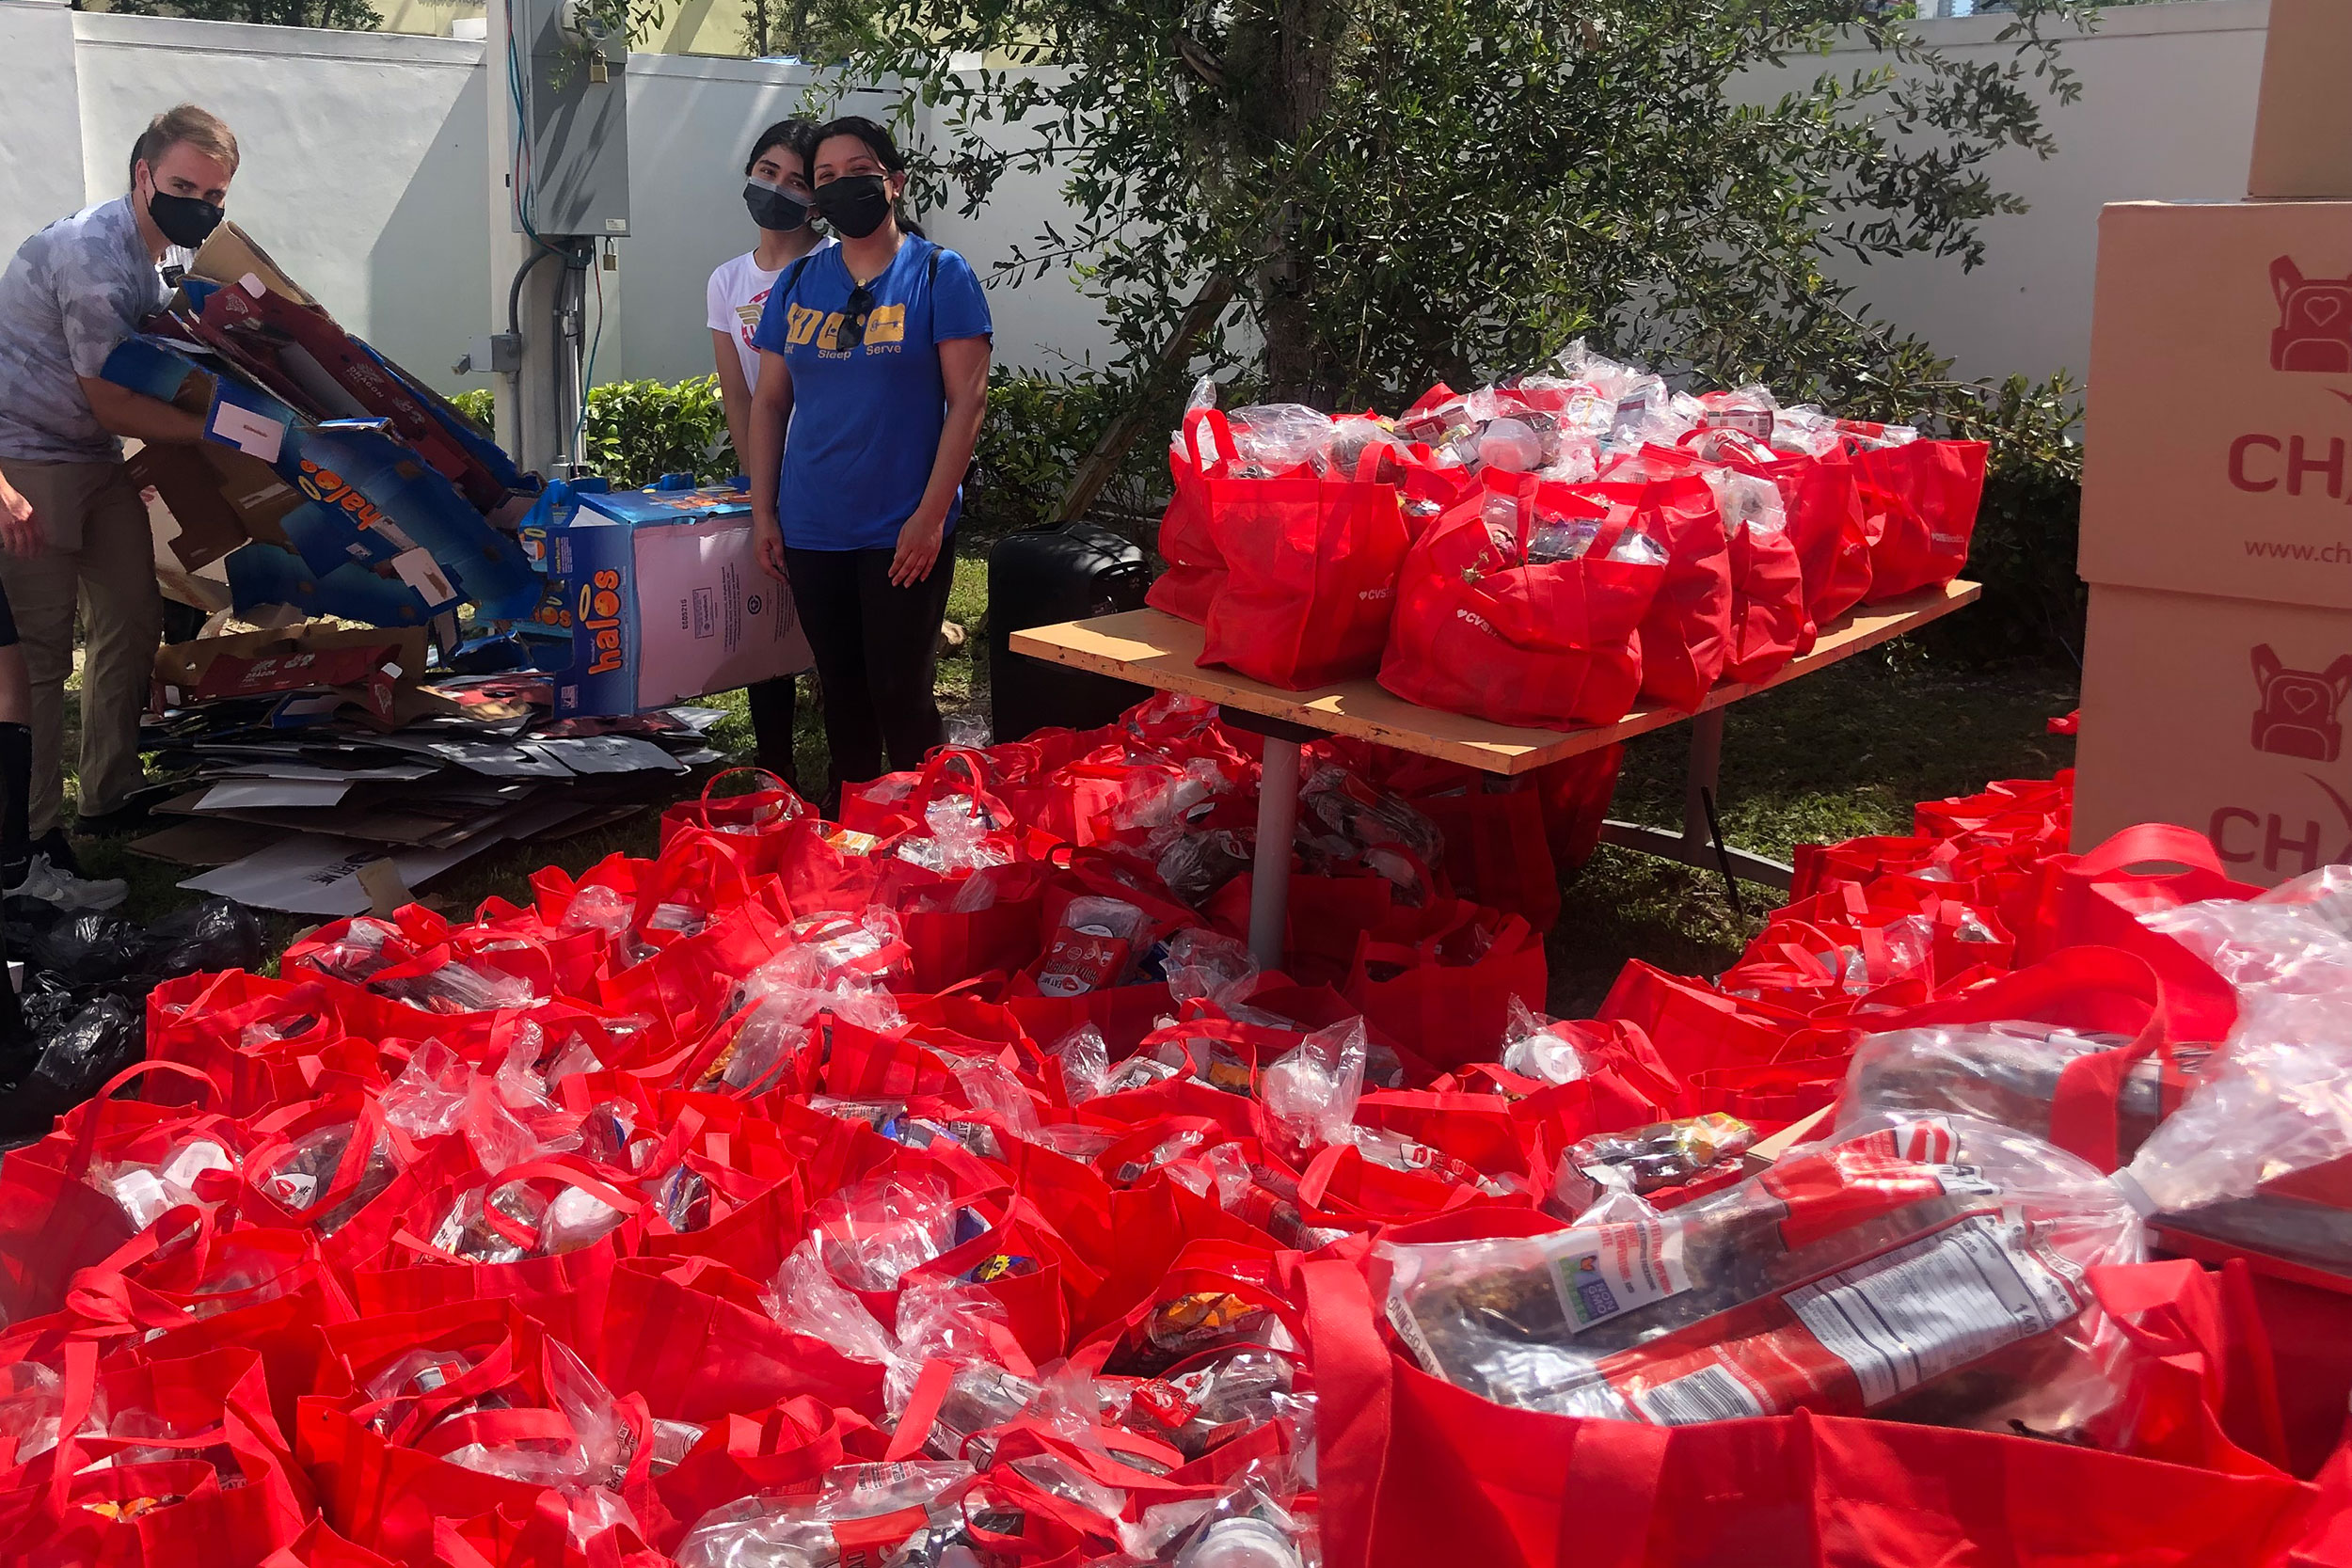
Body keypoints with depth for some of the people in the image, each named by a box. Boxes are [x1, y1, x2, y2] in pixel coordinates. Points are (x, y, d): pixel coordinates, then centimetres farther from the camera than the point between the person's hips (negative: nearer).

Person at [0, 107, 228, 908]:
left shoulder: (164, 252, 8)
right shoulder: (93, 254, -22)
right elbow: (112, 403, -21)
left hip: (96, 458, 9)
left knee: (133, 619, 9)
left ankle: (109, 797, 21)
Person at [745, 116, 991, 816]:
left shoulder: (939, 275, -4)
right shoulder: (797, 283, 9)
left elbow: (968, 398, -9)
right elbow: (770, 401, 12)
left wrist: (930, 516, -15)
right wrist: (763, 512, 6)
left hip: (903, 535, -4)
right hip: (811, 534, 4)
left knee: (900, 696, 0)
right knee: (841, 693, 14)